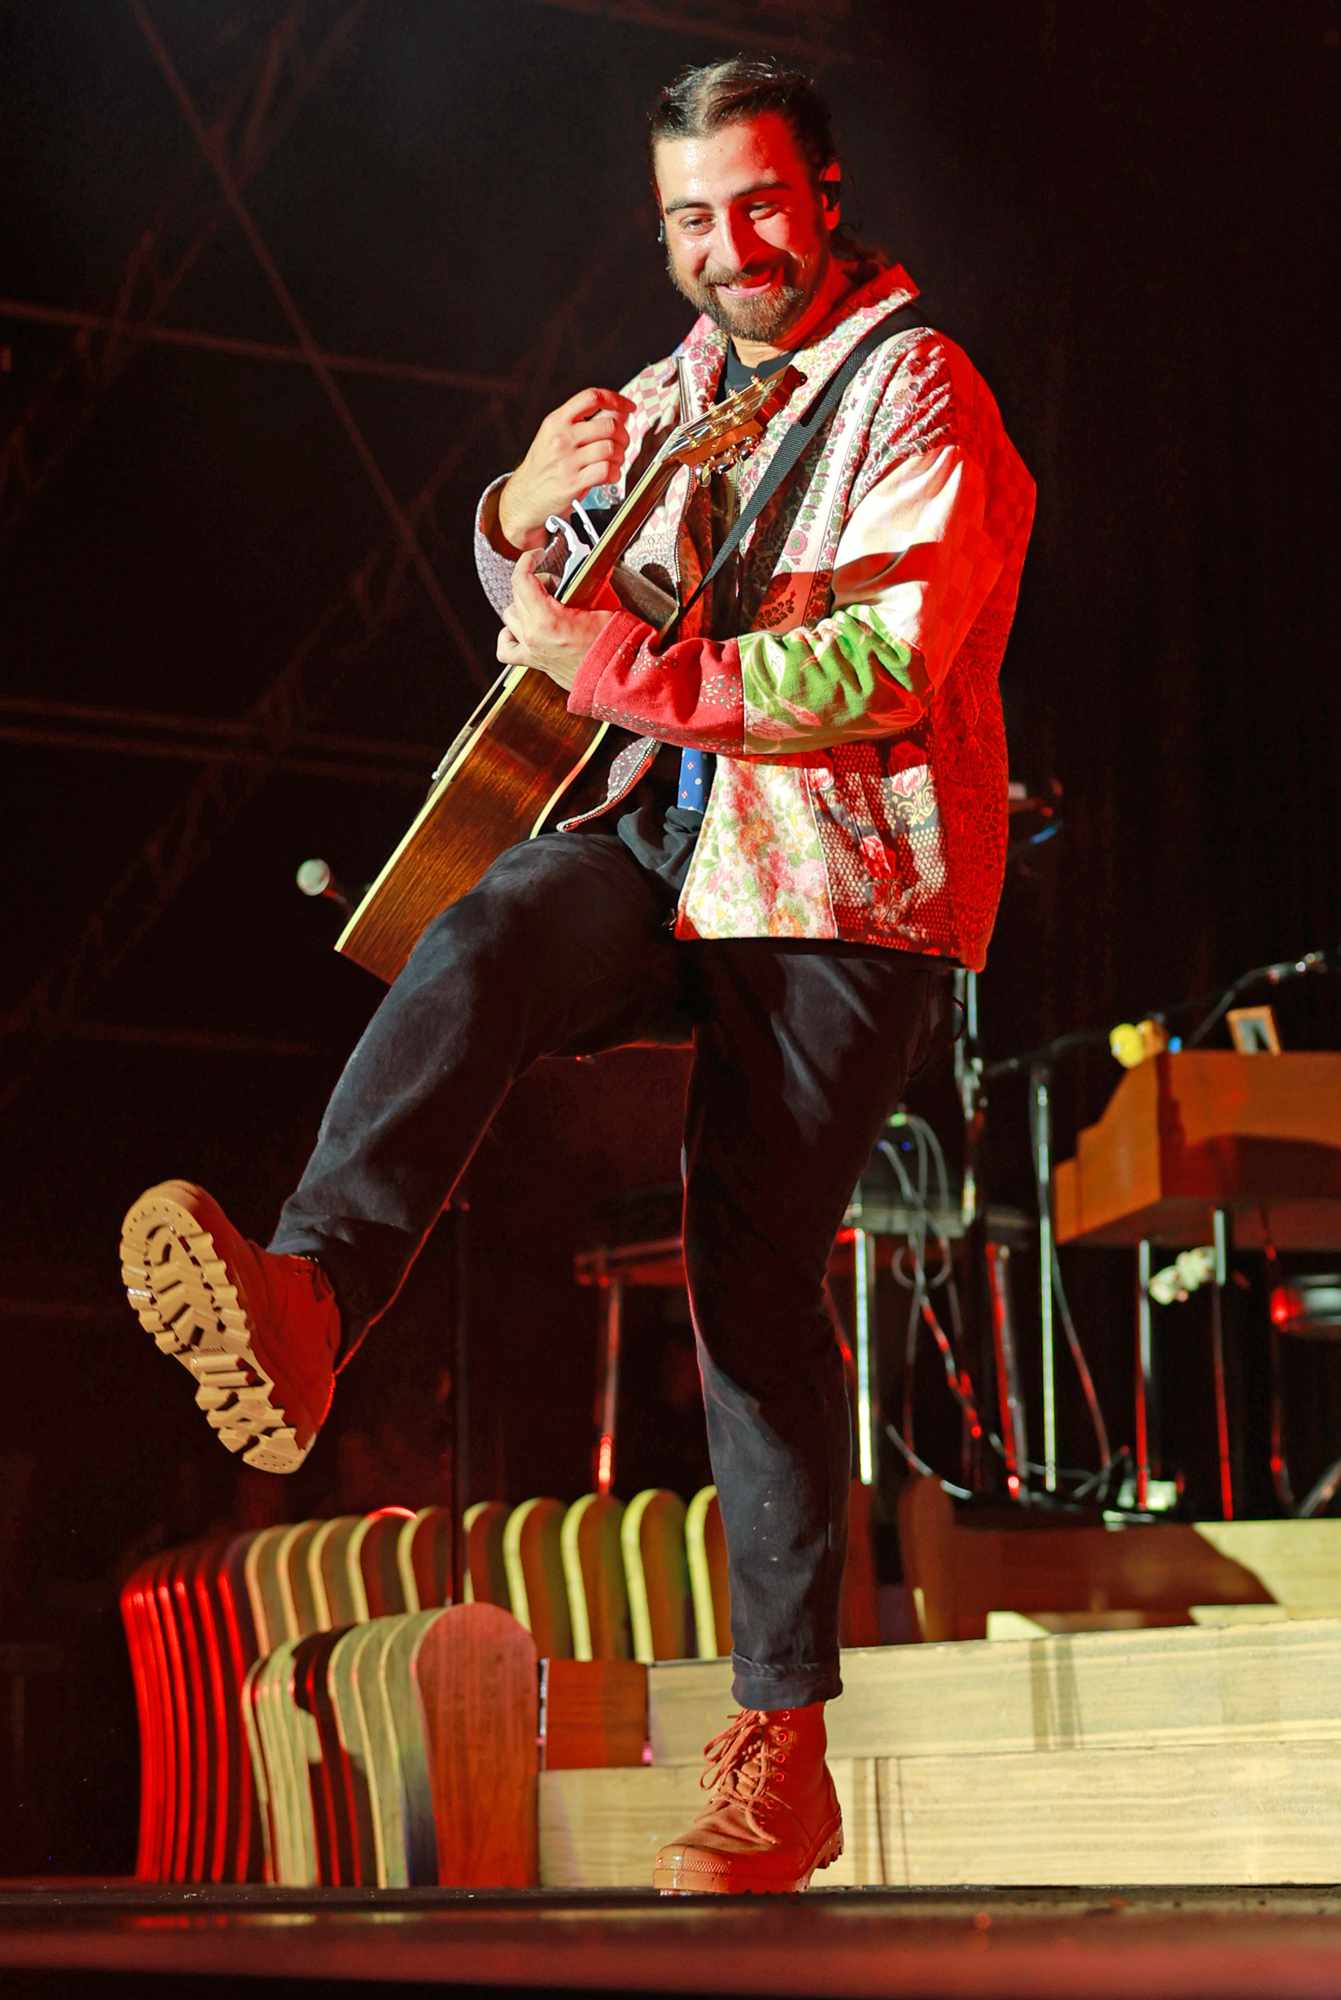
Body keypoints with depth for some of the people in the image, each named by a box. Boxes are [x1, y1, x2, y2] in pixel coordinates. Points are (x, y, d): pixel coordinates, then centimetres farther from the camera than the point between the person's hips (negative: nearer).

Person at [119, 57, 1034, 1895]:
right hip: (673, 837, 6)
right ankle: (300, 1302, -51)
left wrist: (614, 662, -23)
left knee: (753, 1273, -11)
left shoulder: (920, 397, -4)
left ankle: (782, 1755, -5)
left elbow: (880, 670, -18)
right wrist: (528, 517, 1)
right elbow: (548, 614, 24)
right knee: (477, 950, -28)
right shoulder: (675, 392, 18)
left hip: (843, 871, -6)